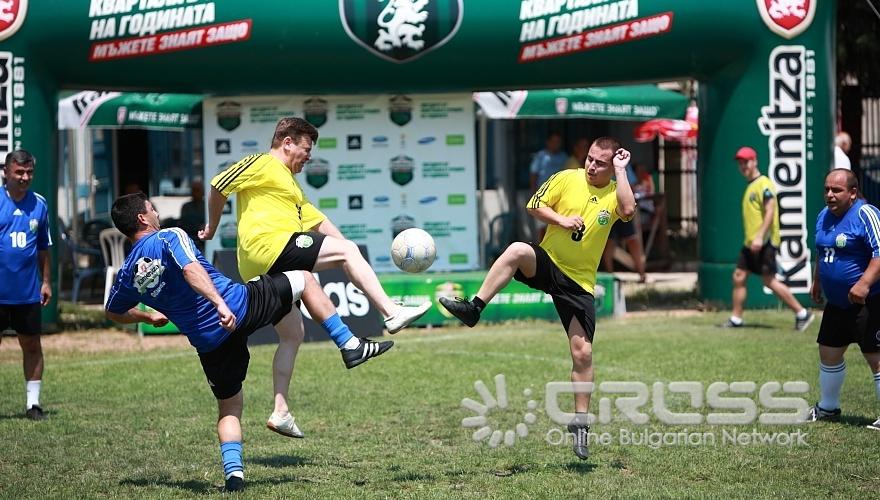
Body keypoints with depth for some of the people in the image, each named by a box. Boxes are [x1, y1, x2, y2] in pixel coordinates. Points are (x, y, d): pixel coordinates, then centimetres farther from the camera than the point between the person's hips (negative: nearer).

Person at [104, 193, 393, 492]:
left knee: (229, 408, 22)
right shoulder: (169, 237, -6)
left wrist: (149, 317, 45)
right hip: (239, 307, -5)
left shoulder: (127, 275, 10)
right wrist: (219, 303, -34)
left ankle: (233, 471, 3)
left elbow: (114, 313, 27)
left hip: (207, 342, 5)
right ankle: (350, 346, 9)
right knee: (304, 280, 15)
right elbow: (191, 270, -26)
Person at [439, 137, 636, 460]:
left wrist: (621, 170, -17)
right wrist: (561, 220, -13)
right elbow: (534, 206, 4)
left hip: (579, 283, 1)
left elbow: (628, 211, -23)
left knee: (583, 353, -4)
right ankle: (473, 308, -34)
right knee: (518, 250, -36)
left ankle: (580, 424, 10)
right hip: (547, 263, 0)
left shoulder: (615, 193, -1)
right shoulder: (567, 179, -1)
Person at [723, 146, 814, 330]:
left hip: (764, 242, -10)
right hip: (750, 242, 10)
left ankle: (802, 313, -1)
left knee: (769, 280, -8)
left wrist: (760, 236, -27)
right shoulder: (750, 186, 18)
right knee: (739, 277, 6)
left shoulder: (764, 184, -12)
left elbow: (770, 212, -21)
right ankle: (736, 319, 11)